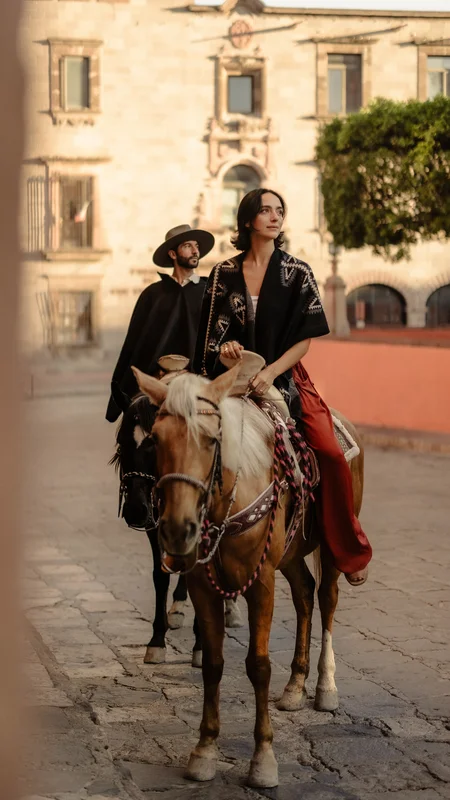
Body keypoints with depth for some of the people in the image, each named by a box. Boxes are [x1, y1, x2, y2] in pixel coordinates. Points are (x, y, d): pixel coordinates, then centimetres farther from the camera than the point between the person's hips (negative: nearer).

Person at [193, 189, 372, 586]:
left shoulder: (298, 273, 3)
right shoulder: (224, 274, 7)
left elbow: (305, 339, -2)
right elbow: (211, 334, 9)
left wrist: (271, 372, -17)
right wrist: (224, 349, -14)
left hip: (287, 377, -2)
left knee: (331, 452, -21)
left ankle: (351, 551, -6)